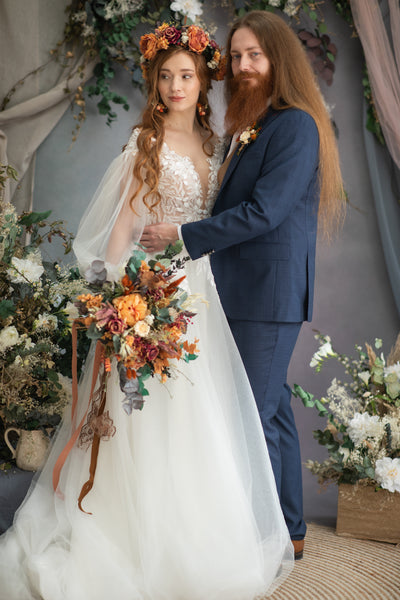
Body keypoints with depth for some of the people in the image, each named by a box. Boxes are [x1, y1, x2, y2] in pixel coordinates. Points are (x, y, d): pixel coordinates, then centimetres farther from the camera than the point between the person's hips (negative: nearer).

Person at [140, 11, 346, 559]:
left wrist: (182, 235, -15)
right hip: (246, 289, 9)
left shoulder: (296, 126, -13)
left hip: (271, 294, -9)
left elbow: (263, 212, -19)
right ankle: (289, 531, 28)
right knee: (274, 410, 15)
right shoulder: (250, 126, 16)